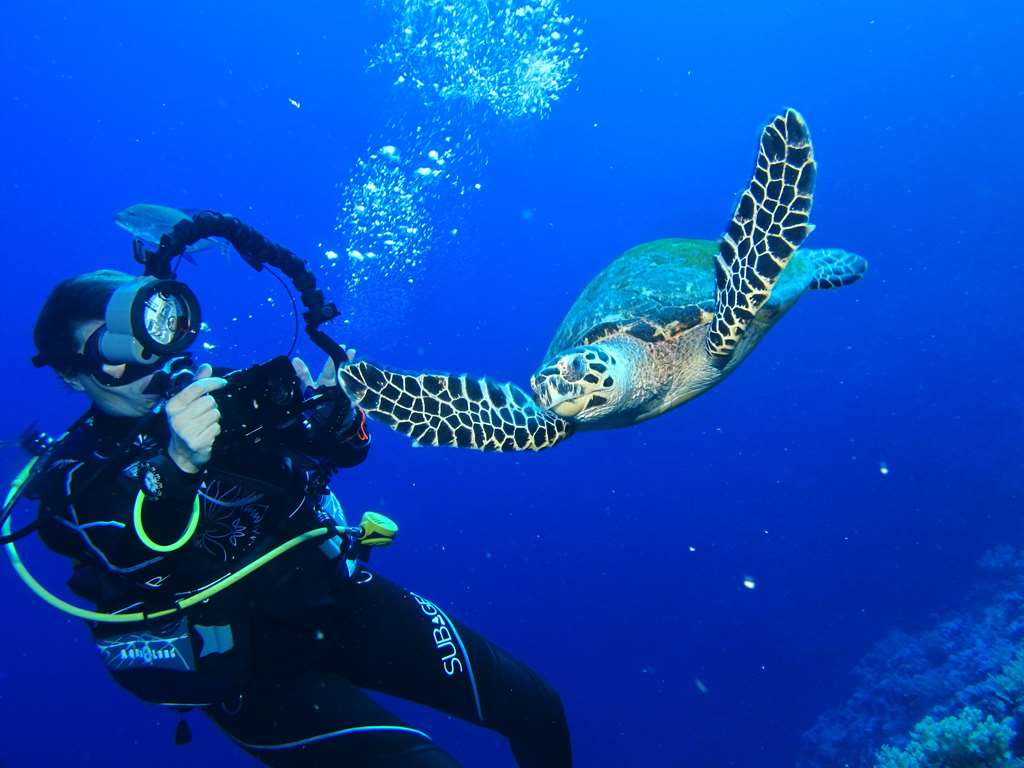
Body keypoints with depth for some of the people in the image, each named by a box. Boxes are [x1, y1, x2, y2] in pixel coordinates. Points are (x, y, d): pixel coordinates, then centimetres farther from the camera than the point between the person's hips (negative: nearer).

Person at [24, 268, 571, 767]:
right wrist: (179, 462, -45)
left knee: (536, 708, -1)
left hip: (339, 595, 4)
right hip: (253, 669, -3)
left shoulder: (220, 388, 4)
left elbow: (348, 451, 7)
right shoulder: (74, 477, -4)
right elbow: (130, 549, -26)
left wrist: (331, 405, -16)